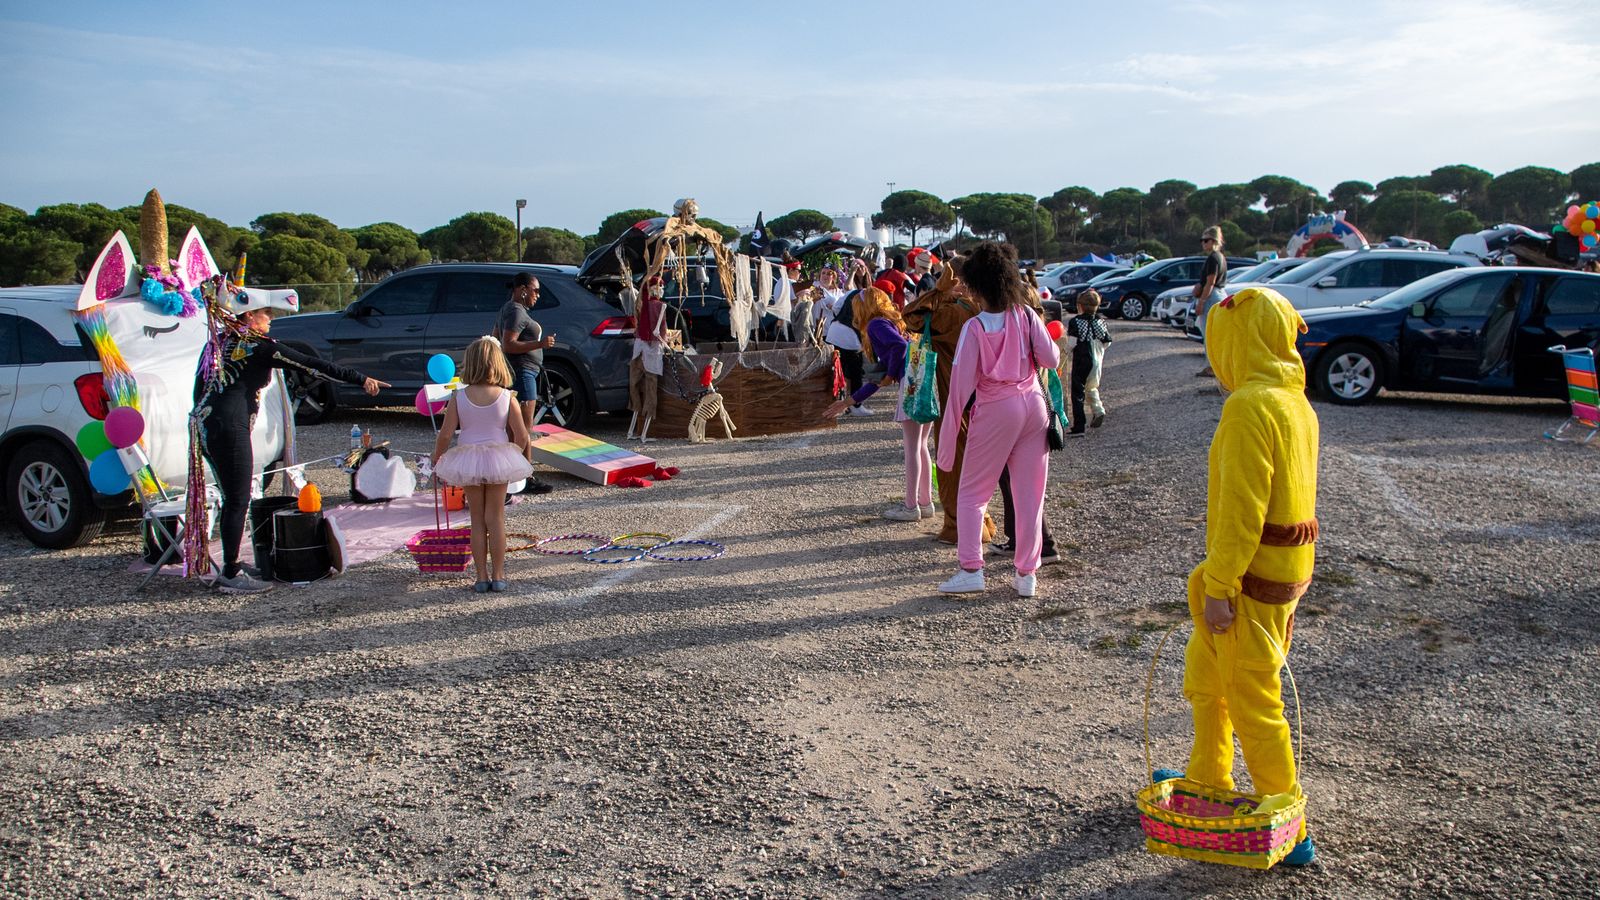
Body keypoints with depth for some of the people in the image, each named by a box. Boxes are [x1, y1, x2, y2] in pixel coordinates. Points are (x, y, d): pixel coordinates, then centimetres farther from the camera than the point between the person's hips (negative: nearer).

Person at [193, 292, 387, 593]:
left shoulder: (221, 341, 16)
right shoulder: (257, 345, -8)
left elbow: (199, 384, 19)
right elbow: (309, 365, -12)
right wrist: (361, 379, -12)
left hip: (205, 424, 9)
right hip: (229, 427, -9)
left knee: (232, 499, 16)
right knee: (238, 501, -3)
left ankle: (231, 565, 24)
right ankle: (231, 574, 0)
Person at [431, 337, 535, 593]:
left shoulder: (458, 397, -9)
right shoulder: (506, 397, -9)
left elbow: (445, 435, -8)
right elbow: (522, 437, -8)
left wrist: (436, 459, 10)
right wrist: (514, 454, 13)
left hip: (468, 460, 0)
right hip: (498, 457, 0)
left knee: (477, 520, 11)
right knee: (496, 519, 10)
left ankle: (482, 577, 13)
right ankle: (498, 576, 13)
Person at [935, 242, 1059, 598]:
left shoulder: (974, 328, -12)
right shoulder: (1026, 315, -3)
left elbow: (962, 382, -12)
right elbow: (1051, 359, -5)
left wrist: (948, 438, -8)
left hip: (995, 411, -4)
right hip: (1033, 405, 4)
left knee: (972, 493, 9)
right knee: (1030, 494, 9)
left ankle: (971, 569, -1)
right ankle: (1026, 574, 13)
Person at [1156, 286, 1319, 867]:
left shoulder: (1251, 405, -20)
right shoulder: (1295, 401, 10)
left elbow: (1241, 508, -22)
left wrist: (1219, 587, -18)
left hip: (1253, 579, -9)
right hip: (1286, 571, 9)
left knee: (1253, 703, 2)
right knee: (1205, 678, 23)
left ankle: (1288, 831, 13)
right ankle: (1208, 780, 40)